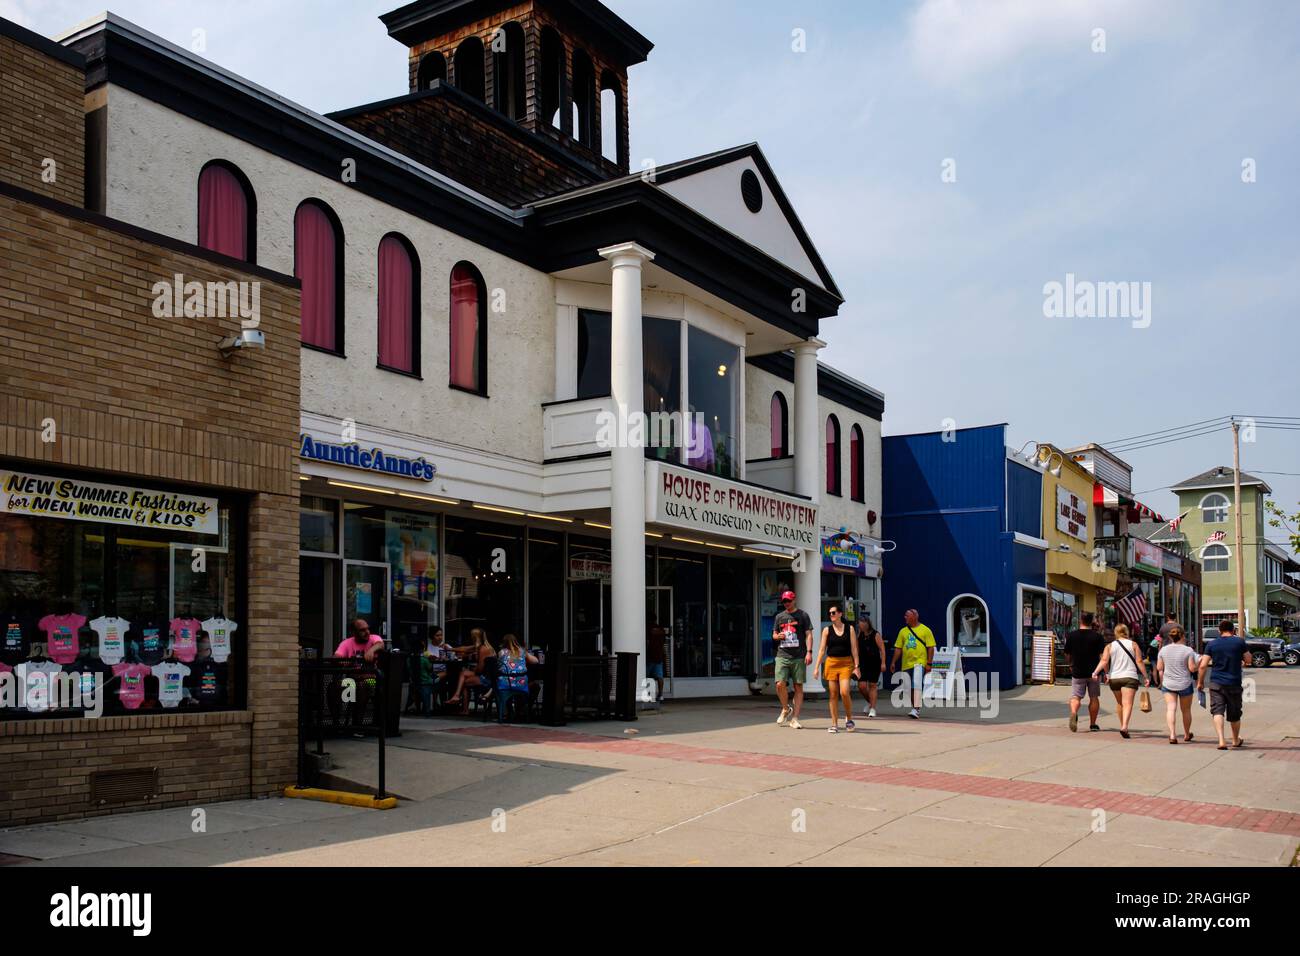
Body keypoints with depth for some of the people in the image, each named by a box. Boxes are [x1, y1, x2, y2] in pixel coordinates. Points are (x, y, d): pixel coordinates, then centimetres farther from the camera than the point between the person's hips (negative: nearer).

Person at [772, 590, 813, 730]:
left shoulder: (802, 616, 6)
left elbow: (808, 634, 1)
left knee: (798, 687, -1)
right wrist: (777, 636, -2)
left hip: (799, 657, -2)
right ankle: (785, 709, 13)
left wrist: (809, 652, -11)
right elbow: (774, 635, 22)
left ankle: (794, 718, 4)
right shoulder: (779, 617, 15)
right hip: (782, 655, 2)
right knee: (780, 684, -12)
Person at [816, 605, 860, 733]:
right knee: (833, 695, 1)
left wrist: (856, 666, -2)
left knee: (844, 692, -15)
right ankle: (834, 724, 8)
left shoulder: (849, 629, 5)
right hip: (831, 663, 1)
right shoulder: (827, 630, 6)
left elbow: (854, 648, 5)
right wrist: (817, 667, -1)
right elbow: (822, 649, 5)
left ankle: (849, 718, 8)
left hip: (846, 663, -1)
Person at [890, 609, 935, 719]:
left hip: (920, 662, -5)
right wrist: (894, 663, 8)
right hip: (906, 664, 5)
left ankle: (916, 709, -24)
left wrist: (929, 663, -9)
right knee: (910, 688, 9)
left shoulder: (925, 630, 1)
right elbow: (898, 648, 15)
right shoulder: (903, 631, 13)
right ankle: (915, 709, 24)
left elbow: (931, 648, -2)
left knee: (917, 685, -20)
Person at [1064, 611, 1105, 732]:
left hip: (1077, 672, 0)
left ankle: (1073, 713, -28)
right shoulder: (1097, 636, -6)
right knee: (1094, 698, 13)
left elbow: (1067, 655, 8)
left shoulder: (1071, 636, -1)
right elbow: (1103, 655, -9)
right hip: (1093, 672, 0)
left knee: (1075, 696, 2)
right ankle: (1093, 724, 18)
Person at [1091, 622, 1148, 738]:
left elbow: (1104, 661, -8)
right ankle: (1124, 726, -29)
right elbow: (1139, 662, -1)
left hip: (1114, 678, 2)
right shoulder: (1133, 644, 4)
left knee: (1120, 703, 20)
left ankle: (1123, 726, 29)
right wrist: (1145, 677, 2)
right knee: (1127, 703, -11)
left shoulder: (1110, 646, 6)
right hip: (1130, 677, -2)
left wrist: (1095, 672, -11)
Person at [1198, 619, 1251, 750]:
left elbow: (1203, 666, -1)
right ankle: (1236, 740, 34)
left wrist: (1200, 682, 9)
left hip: (1216, 683, -1)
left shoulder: (1212, 644, 1)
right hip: (1234, 683, 1)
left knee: (1217, 711, -4)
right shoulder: (1239, 642, -1)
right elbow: (1248, 661, 4)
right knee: (1235, 714, 15)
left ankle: (1221, 740, -21)